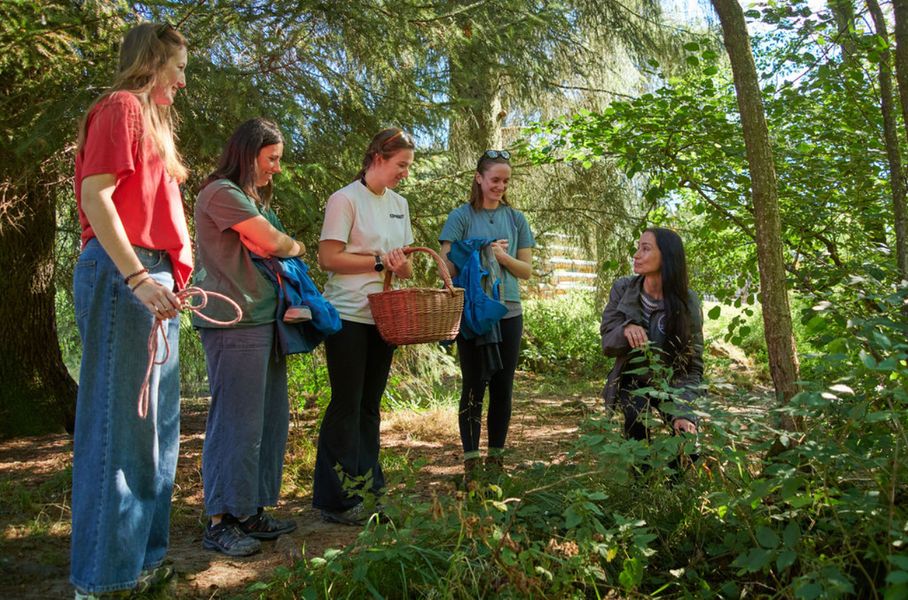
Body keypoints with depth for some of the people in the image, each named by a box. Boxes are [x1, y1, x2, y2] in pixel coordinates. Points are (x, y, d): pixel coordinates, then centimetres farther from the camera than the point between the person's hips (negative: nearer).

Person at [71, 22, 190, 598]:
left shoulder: (149, 118, 23)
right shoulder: (121, 107, -4)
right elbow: (94, 194, -15)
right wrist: (137, 276, -22)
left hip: (151, 278, 9)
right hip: (123, 275, -9)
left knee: (154, 424, 11)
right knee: (119, 423, -6)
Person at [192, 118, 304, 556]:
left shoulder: (250, 198, 24)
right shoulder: (221, 192, -8)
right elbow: (271, 242, -15)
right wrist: (297, 247, 5)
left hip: (262, 319, 10)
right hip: (234, 323, -10)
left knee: (270, 418, 11)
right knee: (237, 420, -7)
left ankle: (250, 512, 20)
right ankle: (220, 522, 4)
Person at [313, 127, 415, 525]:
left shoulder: (399, 204, 15)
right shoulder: (345, 199, -7)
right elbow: (328, 258, -13)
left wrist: (403, 266, -6)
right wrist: (379, 262, -16)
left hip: (384, 315, 7)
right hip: (349, 317, -7)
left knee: (370, 404, 13)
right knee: (347, 404, -3)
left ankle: (367, 489, 23)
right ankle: (336, 499, 8)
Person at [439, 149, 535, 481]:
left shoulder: (516, 219, 10)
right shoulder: (461, 216, 1)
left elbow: (527, 270, 7)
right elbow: (448, 265, -3)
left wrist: (503, 257, -9)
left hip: (509, 313, 3)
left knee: (502, 387, 8)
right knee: (474, 386, 1)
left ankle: (496, 459, 19)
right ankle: (471, 462, 8)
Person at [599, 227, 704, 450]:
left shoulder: (687, 303, -18)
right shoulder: (623, 289, -13)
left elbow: (692, 367, -16)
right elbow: (607, 343, -10)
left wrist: (683, 413, -32)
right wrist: (625, 330, -34)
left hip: (669, 383, 0)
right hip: (631, 381, 1)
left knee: (686, 430, -23)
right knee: (637, 412, -30)